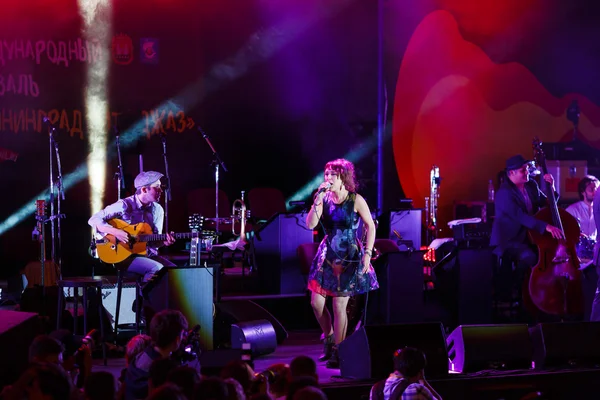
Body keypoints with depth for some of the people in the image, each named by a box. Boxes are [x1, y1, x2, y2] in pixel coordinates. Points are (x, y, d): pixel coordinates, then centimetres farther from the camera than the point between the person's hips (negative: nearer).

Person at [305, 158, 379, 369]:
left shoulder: (356, 200, -10)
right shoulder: (324, 198, 0)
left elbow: (370, 226, -5)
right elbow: (310, 224, -11)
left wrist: (367, 254, -12)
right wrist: (319, 199, -19)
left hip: (349, 257, -4)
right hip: (328, 256, 4)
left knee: (339, 305, -6)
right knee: (316, 303, 2)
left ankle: (337, 351, 6)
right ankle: (329, 338, 28)